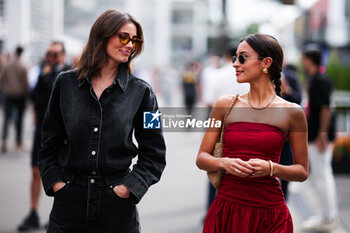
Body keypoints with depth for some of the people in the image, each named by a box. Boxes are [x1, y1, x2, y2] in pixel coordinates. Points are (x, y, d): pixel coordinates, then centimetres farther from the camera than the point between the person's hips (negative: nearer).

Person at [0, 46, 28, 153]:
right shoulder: (23, 68, -10)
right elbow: (25, 83, -6)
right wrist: (26, 94, 8)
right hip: (20, 96, -2)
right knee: (19, 118, 11)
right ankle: (18, 141, 19)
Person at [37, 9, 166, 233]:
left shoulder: (141, 91, 2)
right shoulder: (66, 83, 5)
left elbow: (153, 155, 3)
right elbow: (49, 144, 10)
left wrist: (127, 188, -7)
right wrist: (55, 182, -1)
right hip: (69, 200, 1)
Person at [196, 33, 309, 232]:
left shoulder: (292, 113, 0)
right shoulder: (226, 104, 5)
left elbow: (302, 171, 5)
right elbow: (202, 158, 7)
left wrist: (271, 168, -13)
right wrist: (224, 163, -12)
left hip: (269, 215, -1)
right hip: (226, 208, 2)